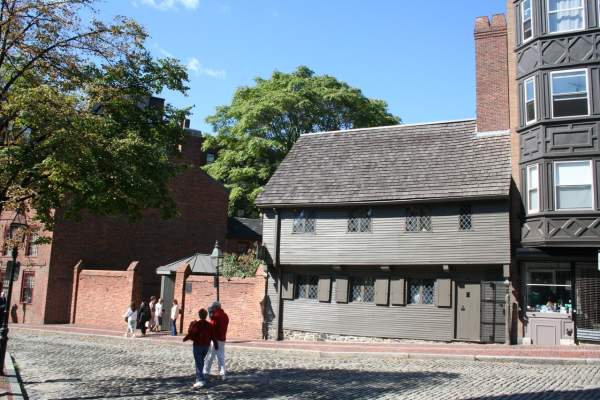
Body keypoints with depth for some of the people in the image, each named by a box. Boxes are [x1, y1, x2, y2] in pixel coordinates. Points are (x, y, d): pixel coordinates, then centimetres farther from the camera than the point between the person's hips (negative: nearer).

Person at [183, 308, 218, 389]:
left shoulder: (196, 324, -13)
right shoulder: (210, 325, 2)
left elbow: (191, 334, -15)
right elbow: (213, 336, 3)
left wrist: (185, 338, 3)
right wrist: (216, 344, 14)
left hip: (198, 345, -5)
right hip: (206, 346, 5)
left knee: (198, 363, -6)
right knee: (201, 361, 22)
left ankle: (200, 380, -17)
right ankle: (199, 377, 32)